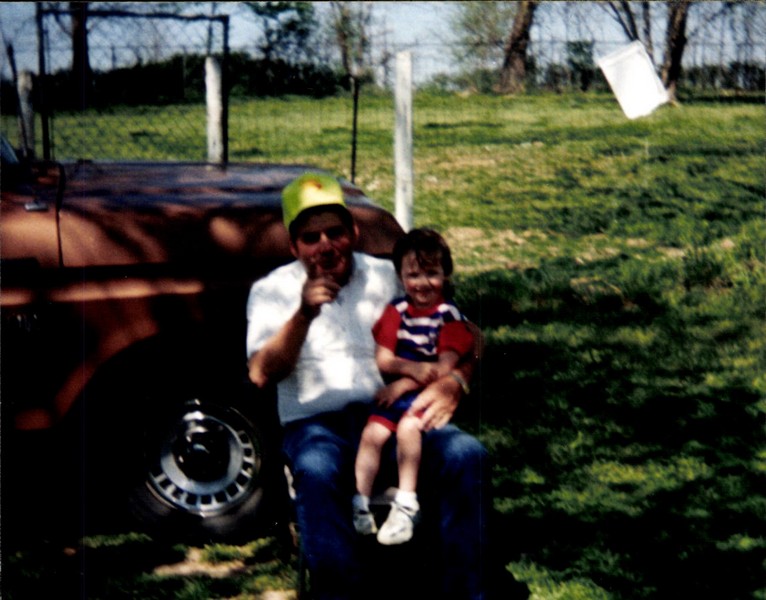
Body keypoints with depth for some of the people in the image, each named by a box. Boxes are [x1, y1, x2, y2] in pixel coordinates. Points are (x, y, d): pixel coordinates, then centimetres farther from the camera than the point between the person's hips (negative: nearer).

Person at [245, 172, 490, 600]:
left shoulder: (390, 277, 15)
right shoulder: (271, 291, 11)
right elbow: (262, 374, -5)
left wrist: (453, 384, -9)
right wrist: (304, 314, -20)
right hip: (316, 424, -2)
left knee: (466, 453, -27)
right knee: (316, 472, -38)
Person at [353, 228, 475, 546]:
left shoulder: (450, 316, -4)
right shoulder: (396, 311, 6)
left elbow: (445, 367, -10)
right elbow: (382, 359, 2)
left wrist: (403, 384, -14)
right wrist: (413, 369, -17)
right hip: (395, 392, 4)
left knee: (408, 426, -30)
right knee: (372, 432, -18)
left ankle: (406, 505, -24)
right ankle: (360, 504, -12)